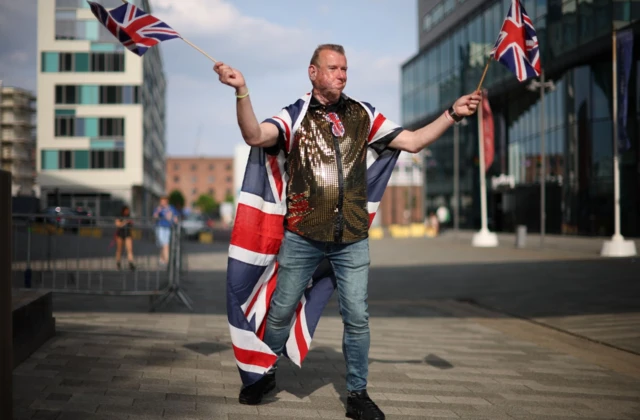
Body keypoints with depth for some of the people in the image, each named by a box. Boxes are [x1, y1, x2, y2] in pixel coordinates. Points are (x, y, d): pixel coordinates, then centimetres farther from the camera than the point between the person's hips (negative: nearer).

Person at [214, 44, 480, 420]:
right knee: (281, 312, 10)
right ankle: (265, 375, 33)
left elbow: (413, 141, 7)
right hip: (303, 237, -2)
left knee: (357, 318, 3)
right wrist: (242, 91, -33)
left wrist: (452, 114, -2)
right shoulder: (295, 116, -2)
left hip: (352, 238, 2)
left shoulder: (362, 115, 7)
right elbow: (255, 136, -20)